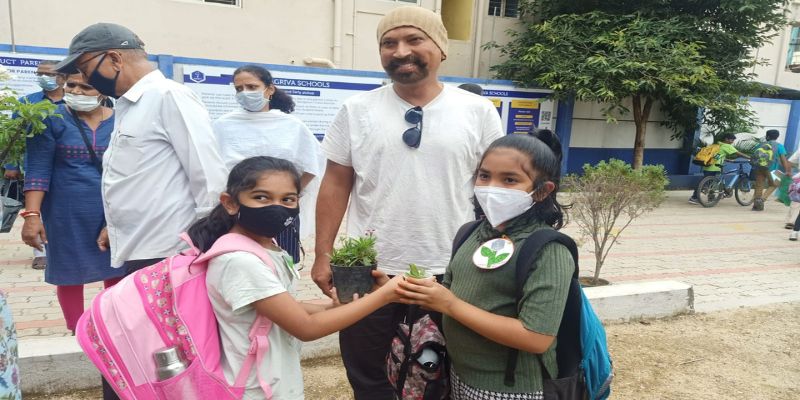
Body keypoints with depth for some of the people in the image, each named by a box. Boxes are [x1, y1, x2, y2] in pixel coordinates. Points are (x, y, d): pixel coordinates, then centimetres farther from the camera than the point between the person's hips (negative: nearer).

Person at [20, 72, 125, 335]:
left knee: (117, 272, 6)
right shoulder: (51, 120, -3)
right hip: (66, 214, -1)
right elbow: (38, 169, -8)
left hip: (114, 213, 2)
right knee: (69, 272, 9)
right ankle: (76, 333, 24)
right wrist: (32, 214, -17)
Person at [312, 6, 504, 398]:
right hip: (367, 270, 1)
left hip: (451, 273, 0)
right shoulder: (357, 110, 0)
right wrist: (323, 255, 0)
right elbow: (336, 184, 3)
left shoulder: (478, 111, -2)